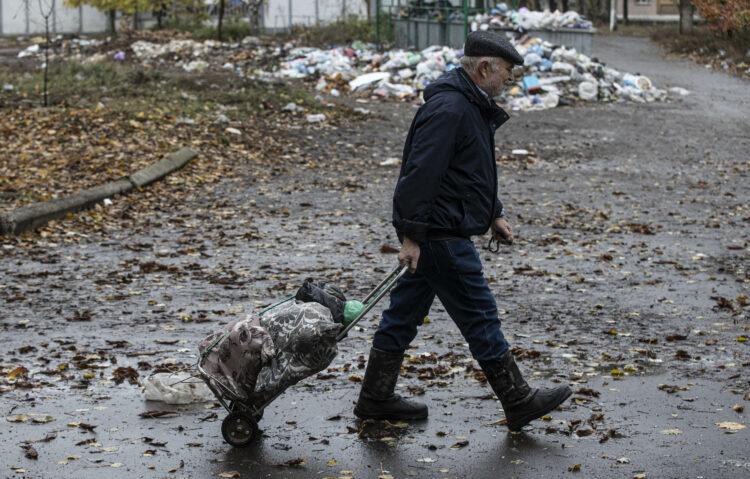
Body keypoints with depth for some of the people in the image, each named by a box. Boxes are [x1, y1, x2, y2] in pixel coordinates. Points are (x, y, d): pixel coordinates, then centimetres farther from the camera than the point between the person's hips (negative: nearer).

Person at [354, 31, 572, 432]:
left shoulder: (473, 107, 16)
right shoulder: (449, 108, -19)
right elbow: (421, 173, -24)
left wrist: (494, 214, 24)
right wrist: (412, 236, -25)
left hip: (434, 233, 11)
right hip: (440, 233, -11)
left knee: (404, 314, 14)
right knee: (479, 316, -2)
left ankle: (375, 399, 22)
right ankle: (519, 402, 7)